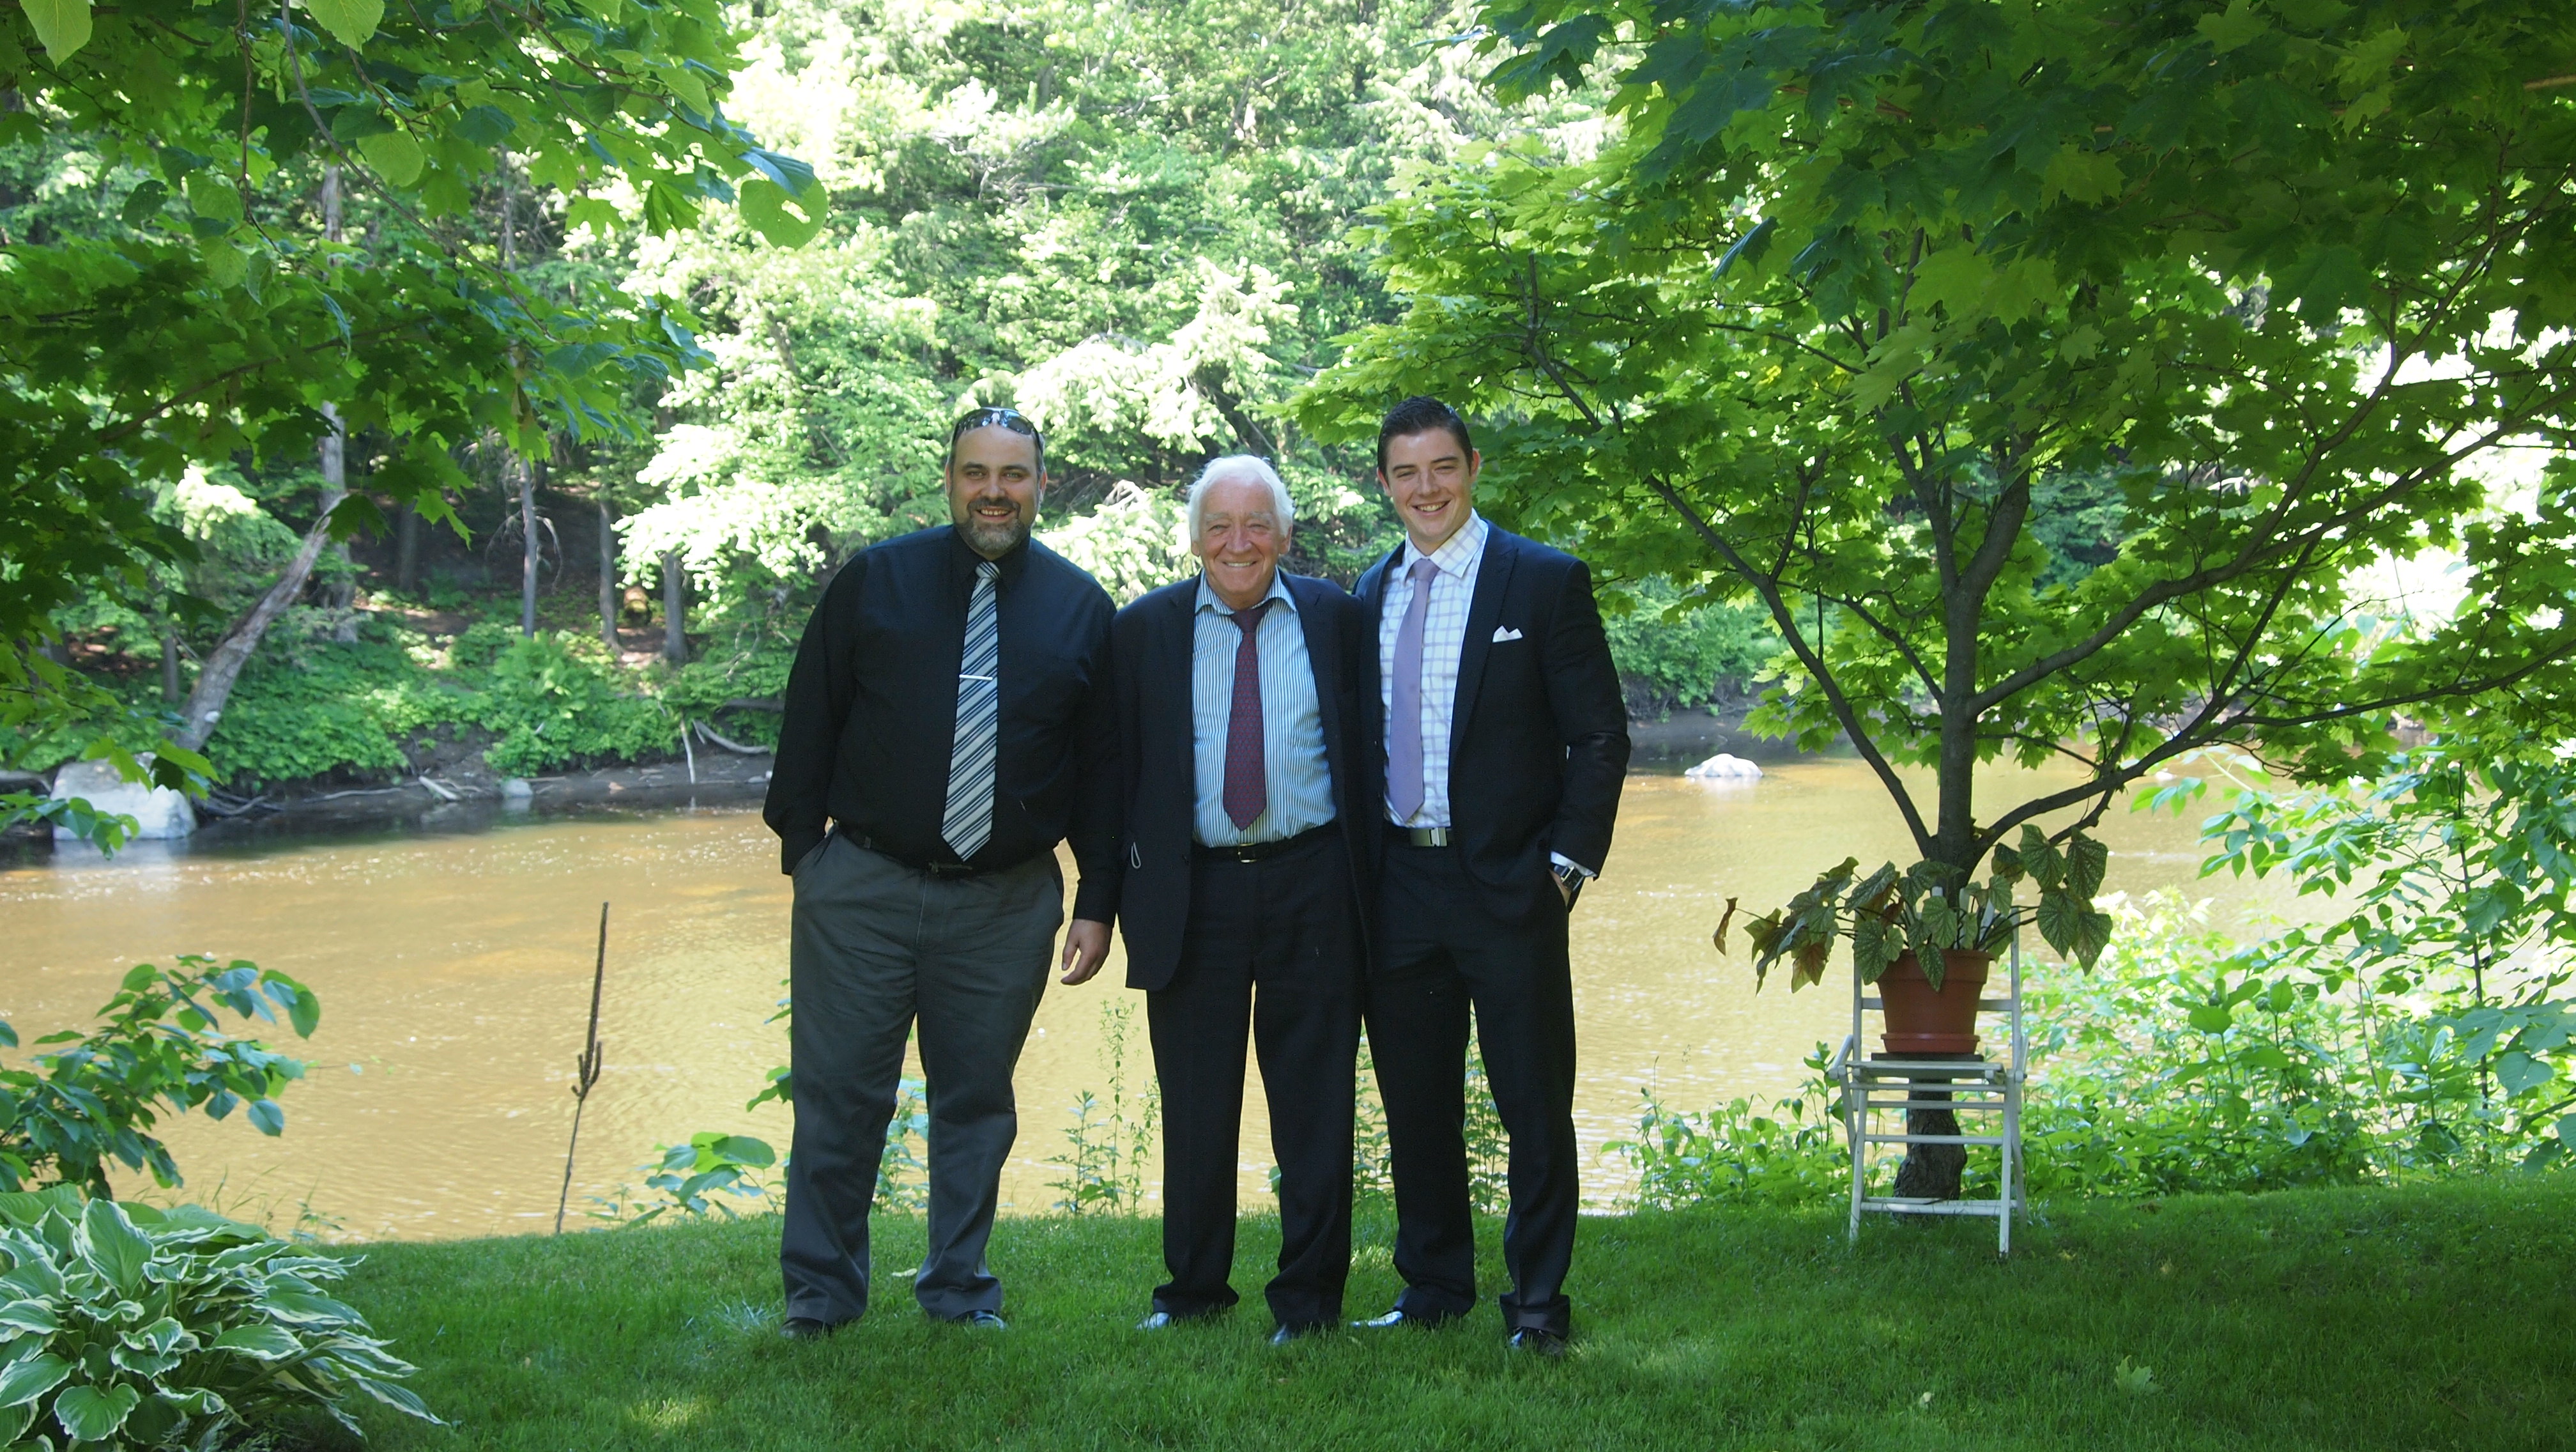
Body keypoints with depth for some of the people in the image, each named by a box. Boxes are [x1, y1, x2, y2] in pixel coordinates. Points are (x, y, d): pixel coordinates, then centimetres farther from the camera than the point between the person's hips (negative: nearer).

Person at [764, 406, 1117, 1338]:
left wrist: (1098, 902, 3)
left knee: (978, 1100, 10)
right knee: (838, 1095, 3)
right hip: (863, 887, -1)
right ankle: (820, 1294, 16)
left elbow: (1103, 763, 7)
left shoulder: (1081, 608, 5)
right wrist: (803, 851, -2)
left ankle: (959, 1289, 24)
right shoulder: (874, 582, 1)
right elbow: (810, 722, 3)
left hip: (1008, 901, 1)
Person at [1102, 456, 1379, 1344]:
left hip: (1311, 888, 0)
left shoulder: (1336, 619, 6)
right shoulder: (1146, 630, 6)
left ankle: (1309, 1295, 12)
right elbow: (1121, 770, 7)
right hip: (1195, 894, 0)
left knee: (1314, 1102, 3)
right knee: (1195, 1105, 7)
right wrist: (1130, 892, 0)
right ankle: (1193, 1289, 21)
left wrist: (1366, 883, 1)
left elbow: (1368, 749, 8)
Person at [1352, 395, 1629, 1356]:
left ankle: (1538, 1305, 9)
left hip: (1508, 883, -5)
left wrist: (1566, 864, -10)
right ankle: (1434, 1291, 23)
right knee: (1416, 1103, 11)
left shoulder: (1546, 582, -3)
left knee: (1535, 1105, 0)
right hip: (1398, 887, 5)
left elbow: (1601, 735, -4)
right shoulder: (1370, 594, 12)